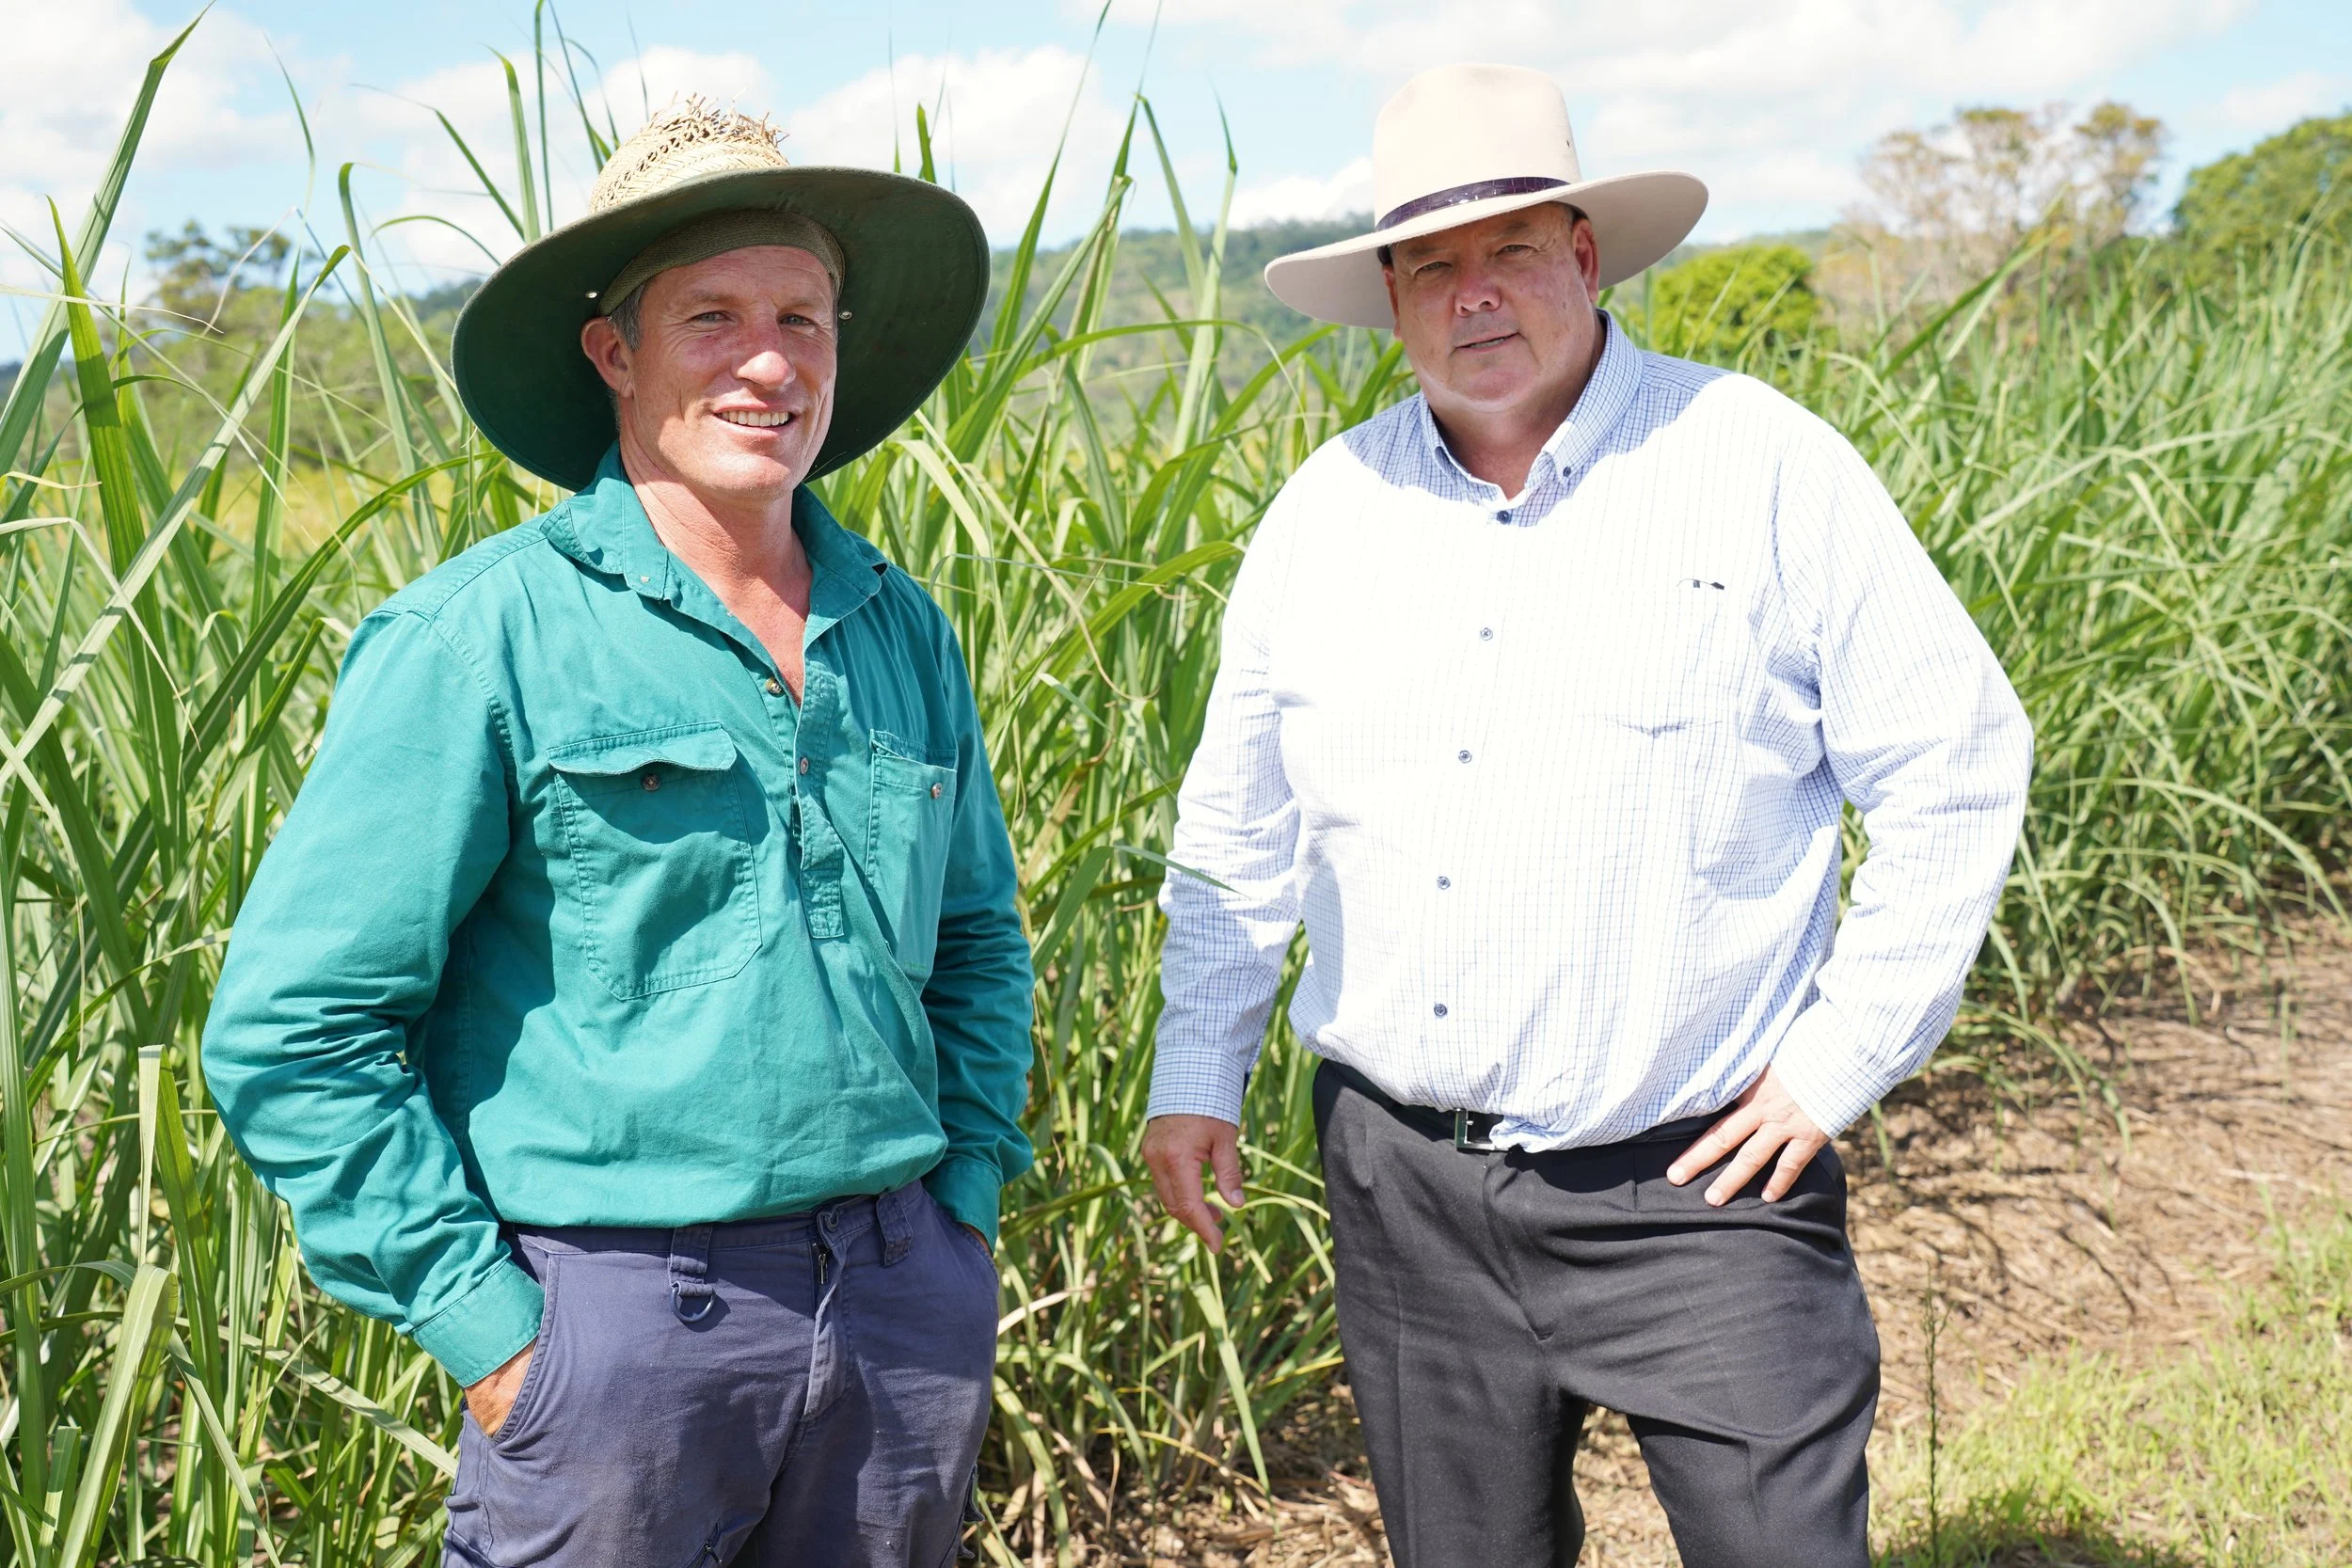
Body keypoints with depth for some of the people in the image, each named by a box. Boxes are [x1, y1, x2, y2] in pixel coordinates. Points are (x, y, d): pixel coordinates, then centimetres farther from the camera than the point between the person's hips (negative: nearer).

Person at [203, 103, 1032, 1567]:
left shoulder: (901, 628, 6)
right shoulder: (486, 637, -9)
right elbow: (292, 1028, -10)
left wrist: (962, 1199, 9)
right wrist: (481, 1319, -11)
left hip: (909, 1309, 5)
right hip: (620, 1318, -4)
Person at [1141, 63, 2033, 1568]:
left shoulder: (1763, 469, -7)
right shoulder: (1327, 511, 5)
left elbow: (1959, 767, -4)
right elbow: (1239, 822, 16)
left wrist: (1844, 1056, -7)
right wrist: (1196, 1074, 13)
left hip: (1696, 1175, -3)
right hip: (1408, 1185, 4)